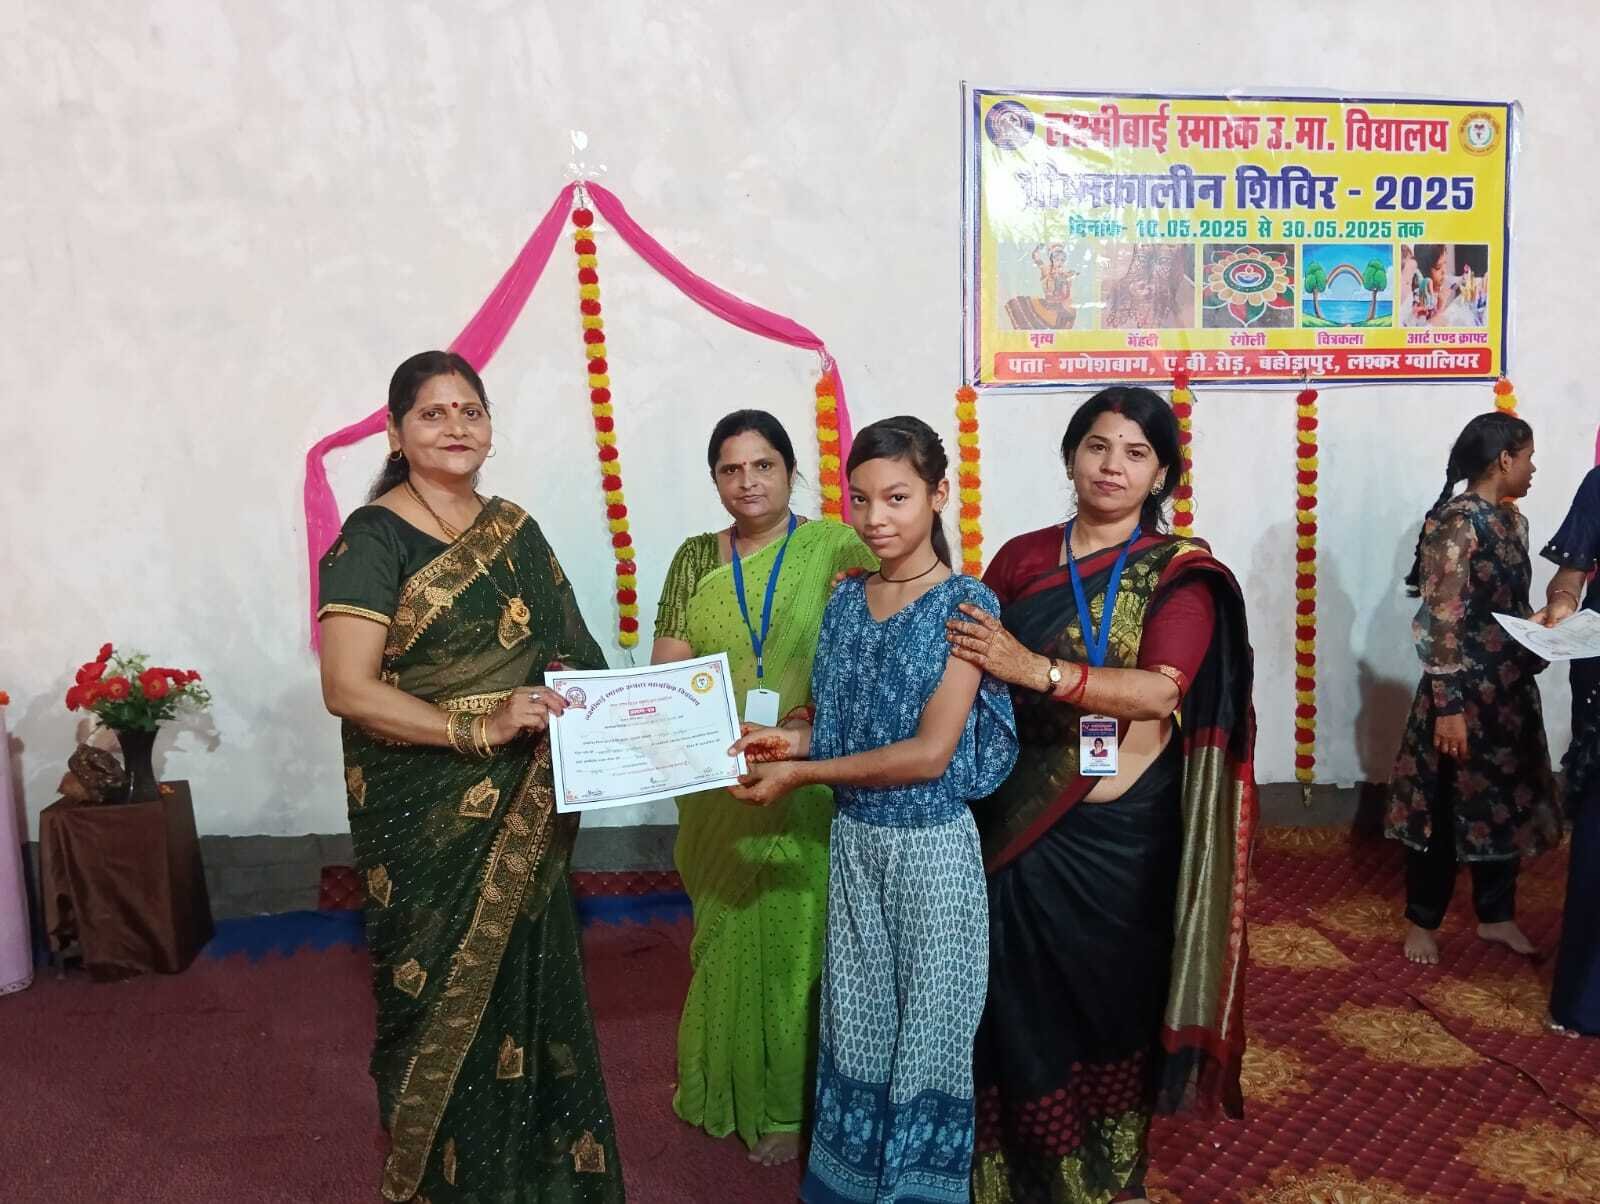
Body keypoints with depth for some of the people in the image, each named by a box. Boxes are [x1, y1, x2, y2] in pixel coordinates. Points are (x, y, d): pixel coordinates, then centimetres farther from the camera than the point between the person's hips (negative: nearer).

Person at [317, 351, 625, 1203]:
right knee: (447, 994, 6)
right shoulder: (373, 538, -10)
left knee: (528, 982, 14)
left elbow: (559, 655, 14)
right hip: (428, 821, -5)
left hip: (521, 817, 5)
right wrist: (478, 726, -28)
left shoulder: (515, 531, 8)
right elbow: (346, 688, -18)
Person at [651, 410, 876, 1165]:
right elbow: (665, 667, 2)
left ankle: (789, 1099, 24)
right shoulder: (695, 558, 6)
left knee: (796, 935, 5)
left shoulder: (836, 549, -4)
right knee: (730, 932, 15)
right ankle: (731, 1084, 35)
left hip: (809, 787, -3)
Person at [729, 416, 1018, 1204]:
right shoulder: (845, 600, 2)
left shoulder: (966, 605, -15)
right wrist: (799, 737, -10)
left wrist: (800, 774, -18)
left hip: (931, 847, -5)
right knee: (855, 1023, 18)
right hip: (852, 841, 5)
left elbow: (929, 753, -20)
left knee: (926, 1025, 11)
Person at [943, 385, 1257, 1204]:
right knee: (1024, 1000, 7)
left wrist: (1037, 670, -29)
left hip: (1125, 830, -1)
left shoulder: (1182, 573, -4)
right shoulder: (1019, 559, 4)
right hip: (1024, 822, 2)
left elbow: (1161, 688, -18)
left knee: (1114, 998, 13)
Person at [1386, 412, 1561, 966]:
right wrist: (1448, 706, -22)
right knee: (1446, 809, 3)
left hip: (1511, 688, 8)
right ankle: (1422, 921, 19)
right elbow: (1439, 621, -21)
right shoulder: (1456, 522, -18)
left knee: (1507, 803, 17)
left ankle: (1496, 915, 33)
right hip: (1467, 691, -8)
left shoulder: (1512, 520, 9)